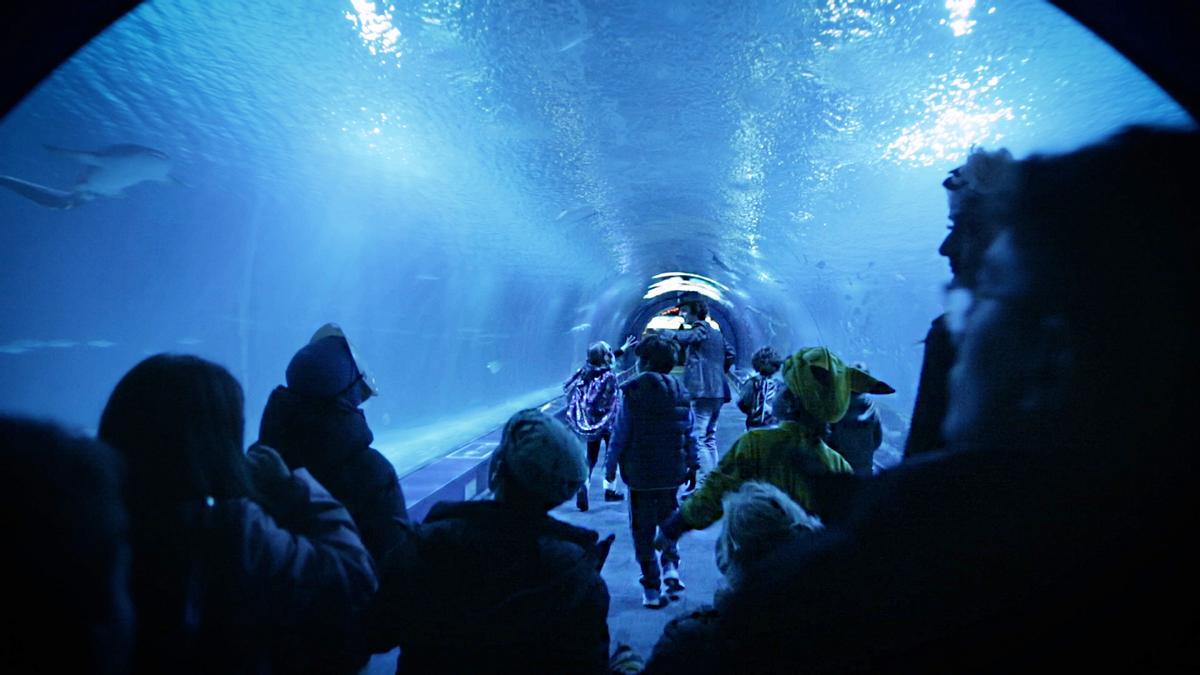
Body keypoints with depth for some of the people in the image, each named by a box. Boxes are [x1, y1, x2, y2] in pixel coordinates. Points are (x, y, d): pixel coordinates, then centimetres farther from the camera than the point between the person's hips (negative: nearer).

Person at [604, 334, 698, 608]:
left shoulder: (633, 390, -11)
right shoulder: (680, 391, 1)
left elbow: (620, 433, -10)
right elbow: (690, 433, 3)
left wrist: (611, 465, 0)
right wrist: (693, 464, 13)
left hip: (640, 474, -4)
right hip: (672, 472, 4)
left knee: (643, 529, 8)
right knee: (669, 519, 26)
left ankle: (652, 589, 11)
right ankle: (671, 566, 10)